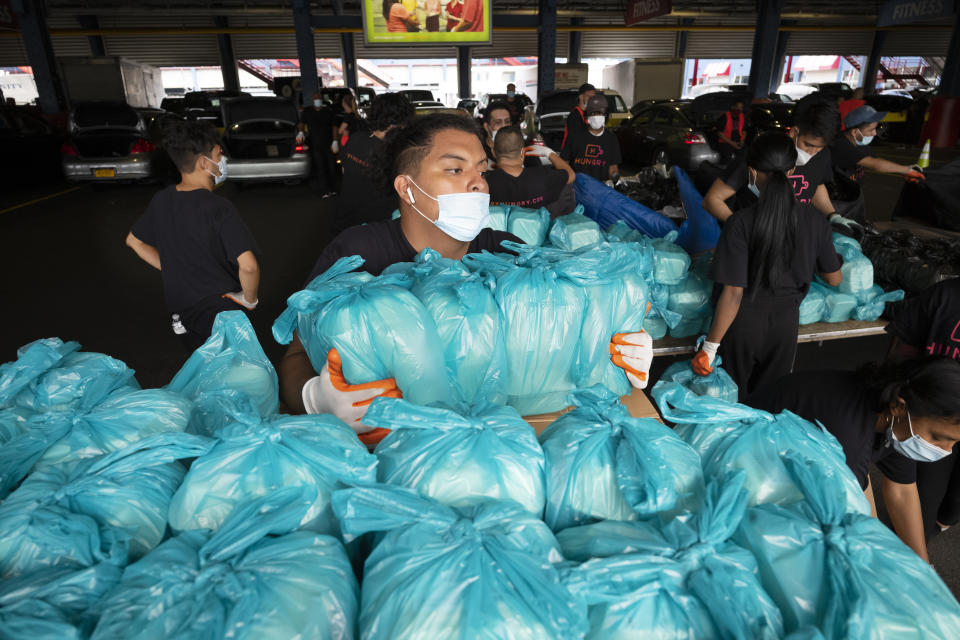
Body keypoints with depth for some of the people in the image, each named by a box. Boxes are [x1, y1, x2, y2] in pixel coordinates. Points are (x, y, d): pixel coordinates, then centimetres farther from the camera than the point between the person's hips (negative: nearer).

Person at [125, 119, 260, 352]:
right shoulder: (219, 208, -22)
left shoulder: (161, 200, 0)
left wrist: (173, 270, 15)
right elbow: (248, 265, -33)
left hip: (181, 313, 7)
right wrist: (250, 300, -16)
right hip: (222, 315, -7)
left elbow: (133, 240, 17)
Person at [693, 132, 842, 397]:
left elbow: (733, 294, -24)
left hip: (744, 322, -3)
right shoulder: (814, 220, -9)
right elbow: (834, 279, 4)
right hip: (785, 319, 4)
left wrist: (709, 347, -16)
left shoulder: (741, 223, -22)